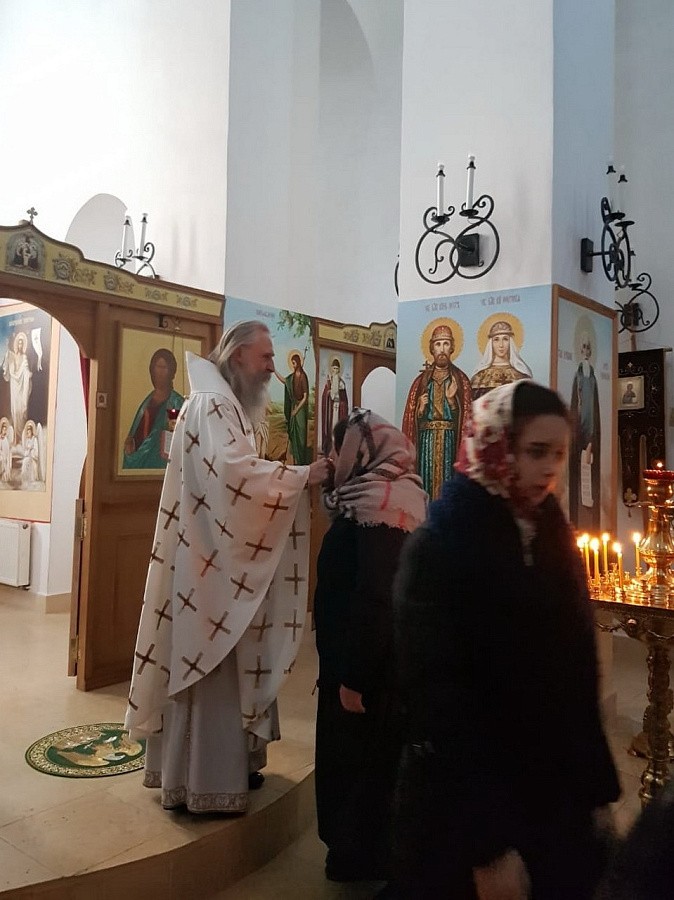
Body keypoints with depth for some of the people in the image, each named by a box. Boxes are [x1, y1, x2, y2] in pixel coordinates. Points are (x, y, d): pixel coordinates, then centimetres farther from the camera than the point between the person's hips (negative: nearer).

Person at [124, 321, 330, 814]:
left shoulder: (228, 405, 18)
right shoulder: (213, 404, -15)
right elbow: (235, 470, -30)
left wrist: (293, 478, 2)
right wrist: (302, 475, -23)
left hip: (222, 559, 10)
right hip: (211, 562, -10)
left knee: (220, 666, 17)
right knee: (212, 669, -1)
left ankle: (224, 764, 30)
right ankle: (206, 781, 11)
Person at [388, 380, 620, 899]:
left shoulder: (553, 539, 2)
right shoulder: (438, 549, -18)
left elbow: (577, 678, 6)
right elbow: (437, 697, -20)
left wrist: (595, 786, 5)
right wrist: (487, 843, -20)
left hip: (556, 794, 6)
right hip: (466, 807, -6)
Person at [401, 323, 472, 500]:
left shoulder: (460, 379, 7)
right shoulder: (422, 380, 12)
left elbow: (464, 416, 1)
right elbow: (412, 417, 10)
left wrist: (451, 399, -13)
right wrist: (420, 408, -9)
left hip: (449, 439, -1)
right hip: (426, 437, 1)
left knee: (446, 477, -5)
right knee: (426, 479, -3)